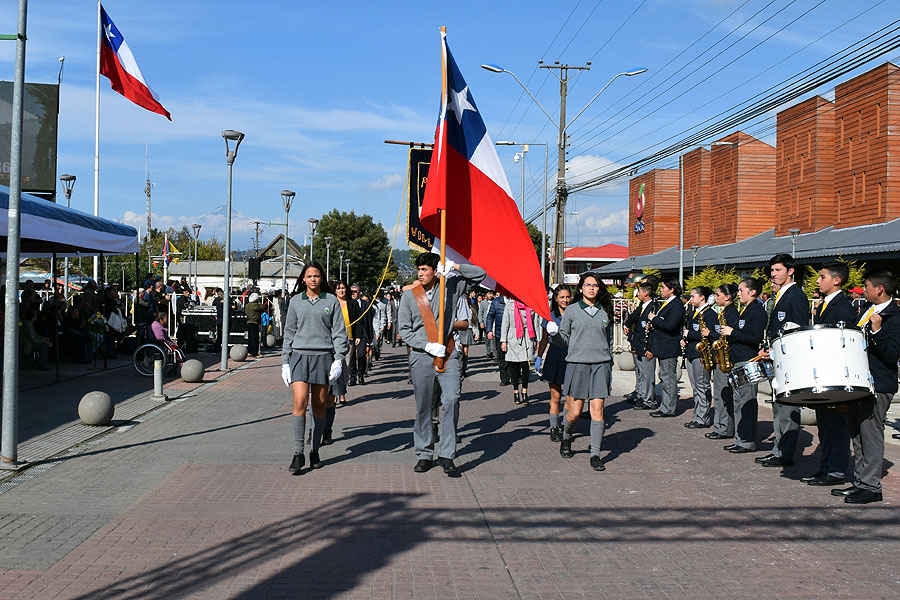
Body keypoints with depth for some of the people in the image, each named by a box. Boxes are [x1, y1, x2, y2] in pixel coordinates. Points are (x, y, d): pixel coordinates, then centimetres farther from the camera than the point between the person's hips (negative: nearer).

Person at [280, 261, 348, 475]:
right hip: (299, 355, 0)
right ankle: (298, 453, -10)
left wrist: (339, 359, -5)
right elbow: (289, 333, 13)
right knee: (300, 402, -14)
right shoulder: (295, 301, 9)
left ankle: (315, 451, 17)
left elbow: (339, 332, 5)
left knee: (319, 406, 5)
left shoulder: (331, 301, 5)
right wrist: (285, 362, 8)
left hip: (323, 355, 0)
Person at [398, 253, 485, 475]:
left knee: (451, 400, -14)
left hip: (448, 354, 0)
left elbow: (480, 275, 9)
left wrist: (455, 267, -6)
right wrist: (427, 345, -9)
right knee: (423, 407, 6)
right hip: (421, 356, 1)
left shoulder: (450, 286, 5)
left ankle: (446, 455, -5)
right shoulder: (409, 295, 5)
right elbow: (403, 329, 3)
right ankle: (424, 455, 18)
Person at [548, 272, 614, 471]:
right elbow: (564, 338, 7)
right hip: (577, 364, -1)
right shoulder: (571, 311, 3)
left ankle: (595, 454, 2)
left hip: (600, 365, 2)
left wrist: (610, 366, 17)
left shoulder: (605, 311, 9)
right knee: (575, 412, 1)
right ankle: (566, 437, 32)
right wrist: (554, 333, -14)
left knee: (597, 409, -5)